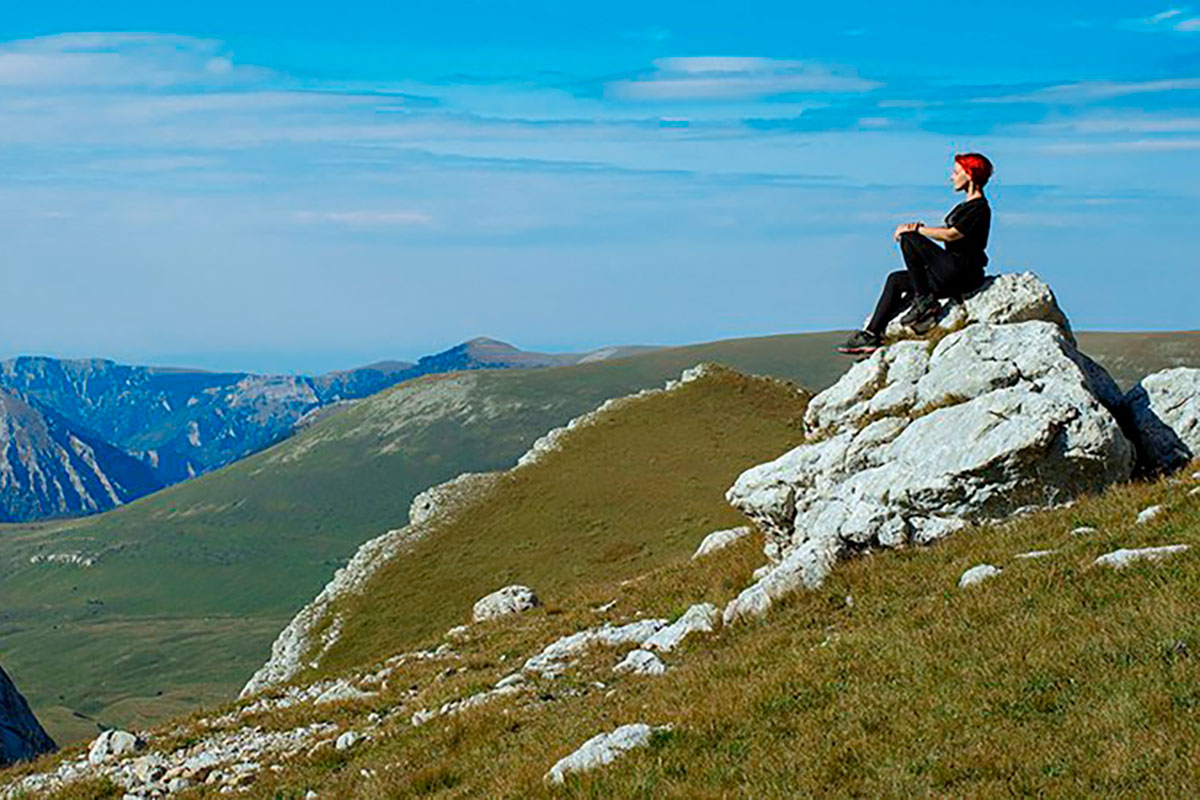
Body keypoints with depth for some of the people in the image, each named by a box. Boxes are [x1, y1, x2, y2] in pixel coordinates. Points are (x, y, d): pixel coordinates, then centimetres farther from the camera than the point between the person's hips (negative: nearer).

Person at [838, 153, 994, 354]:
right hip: (951, 272, 11)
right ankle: (872, 334, 12)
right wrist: (919, 229, -2)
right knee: (896, 280, 14)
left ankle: (924, 302, -13)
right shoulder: (967, 205, 18)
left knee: (908, 238, -16)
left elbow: (951, 234, -20)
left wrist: (915, 229, -12)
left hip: (962, 274, -11)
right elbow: (950, 233, 13)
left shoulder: (979, 208, -13)